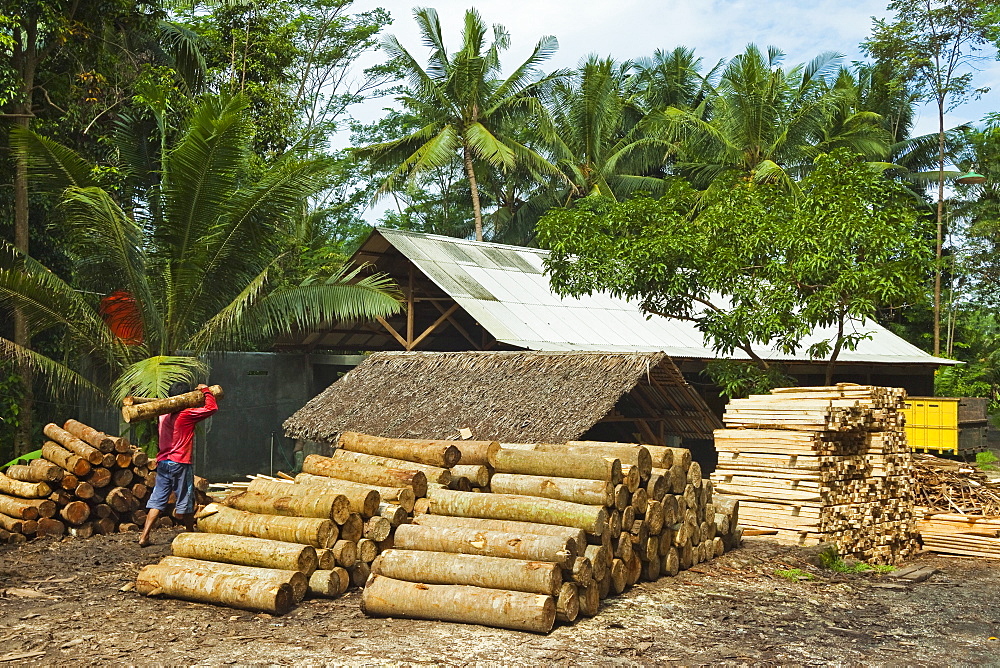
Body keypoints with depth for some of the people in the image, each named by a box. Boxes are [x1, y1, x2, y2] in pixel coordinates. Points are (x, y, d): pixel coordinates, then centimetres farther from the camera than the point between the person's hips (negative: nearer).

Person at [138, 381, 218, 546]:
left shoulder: (163, 415, 10)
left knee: (157, 501, 6)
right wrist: (206, 391, 4)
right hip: (180, 464, -6)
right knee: (185, 502, 6)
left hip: (162, 463, 6)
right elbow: (211, 408, -12)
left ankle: (144, 536, -1)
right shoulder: (187, 414, -11)